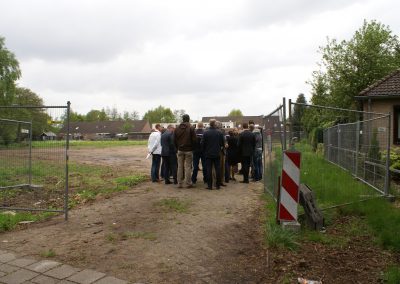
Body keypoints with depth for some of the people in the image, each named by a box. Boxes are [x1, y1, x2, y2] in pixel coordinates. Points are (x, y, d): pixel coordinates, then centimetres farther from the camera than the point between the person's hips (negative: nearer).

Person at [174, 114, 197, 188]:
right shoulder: (191, 128, -9)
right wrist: (192, 147, 5)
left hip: (180, 150, 4)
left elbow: (174, 140, 6)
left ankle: (180, 183, 12)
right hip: (188, 150, -3)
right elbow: (194, 140, -9)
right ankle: (188, 183, 4)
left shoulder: (177, 128, 4)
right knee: (188, 167, 0)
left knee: (180, 167, 9)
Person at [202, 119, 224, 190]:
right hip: (217, 154, 1)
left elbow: (203, 144, -3)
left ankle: (209, 185, 4)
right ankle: (218, 185, 11)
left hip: (208, 154, -1)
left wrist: (204, 151, 12)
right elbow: (222, 143, 3)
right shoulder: (219, 133, -4)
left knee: (209, 170, 3)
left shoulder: (206, 133, -7)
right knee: (218, 169, 7)